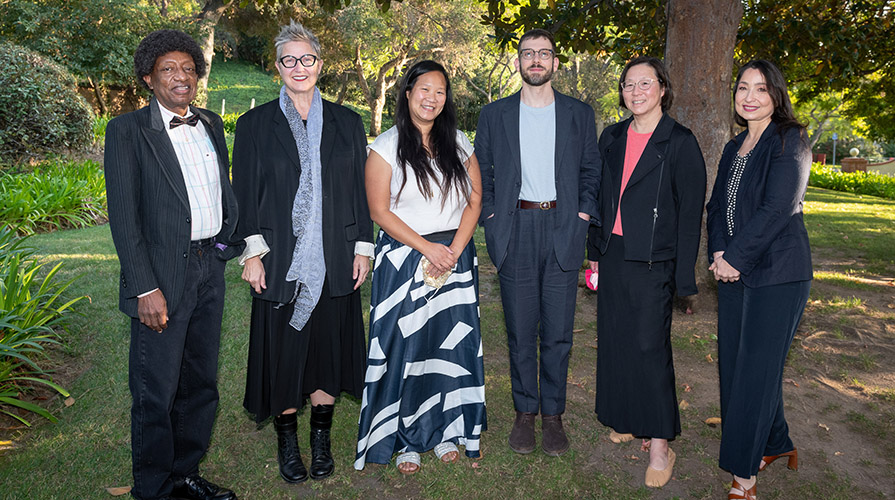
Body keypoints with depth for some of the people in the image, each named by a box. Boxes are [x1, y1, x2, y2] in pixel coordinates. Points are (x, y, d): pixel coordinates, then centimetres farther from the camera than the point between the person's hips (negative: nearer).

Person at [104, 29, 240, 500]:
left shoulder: (211, 125, 12)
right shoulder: (127, 130, -6)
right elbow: (123, 216, -10)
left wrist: (230, 238, 4)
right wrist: (146, 288, -16)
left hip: (209, 267, 6)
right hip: (162, 275, -6)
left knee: (200, 383, 16)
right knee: (155, 392, 4)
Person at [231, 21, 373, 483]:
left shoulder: (346, 123, 8)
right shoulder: (255, 124, 4)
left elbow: (360, 189, 7)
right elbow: (244, 193, 1)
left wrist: (363, 248, 2)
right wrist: (251, 252, -7)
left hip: (333, 261, 2)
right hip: (280, 262, -1)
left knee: (328, 346, 9)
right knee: (283, 352, 6)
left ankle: (321, 441, 27)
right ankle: (287, 441, 26)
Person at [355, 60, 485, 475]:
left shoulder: (458, 143, 9)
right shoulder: (386, 146, -2)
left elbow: (475, 200, 5)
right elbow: (380, 211, -7)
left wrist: (454, 250, -8)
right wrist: (428, 249, -13)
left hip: (456, 257, 3)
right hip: (404, 260, -3)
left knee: (452, 343, 7)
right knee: (405, 345, 1)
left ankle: (446, 430, 24)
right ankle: (406, 439, 17)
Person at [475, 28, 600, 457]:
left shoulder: (579, 114, 9)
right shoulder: (494, 115, 8)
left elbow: (592, 170, 12)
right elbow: (481, 170, 11)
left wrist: (585, 212, -1)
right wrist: (490, 213, 0)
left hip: (563, 230, 0)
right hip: (515, 232, 0)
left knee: (558, 332, 4)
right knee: (520, 331, 6)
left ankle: (553, 415, 19)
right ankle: (524, 412, 22)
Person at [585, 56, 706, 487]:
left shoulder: (680, 142, -5)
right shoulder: (612, 137, 11)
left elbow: (691, 210, -7)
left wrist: (683, 274, -11)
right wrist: (595, 249, 13)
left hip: (652, 259, -5)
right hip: (613, 253, 6)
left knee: (649, 344, -5)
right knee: (615, 338, 10)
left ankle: (660, 443, 7)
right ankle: (628, 420, 28)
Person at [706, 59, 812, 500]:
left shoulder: (789, 142, -8)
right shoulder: (734, 148, 15)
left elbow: (777, 209, -17)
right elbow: (717, 205, 11)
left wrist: (734, 257, -15)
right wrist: (718, 252, -5)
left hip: (777, 273, -7)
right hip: (734, 271, 7)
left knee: (756, 366, -2)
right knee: (733, 361, 11)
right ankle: (776, 445, 32)